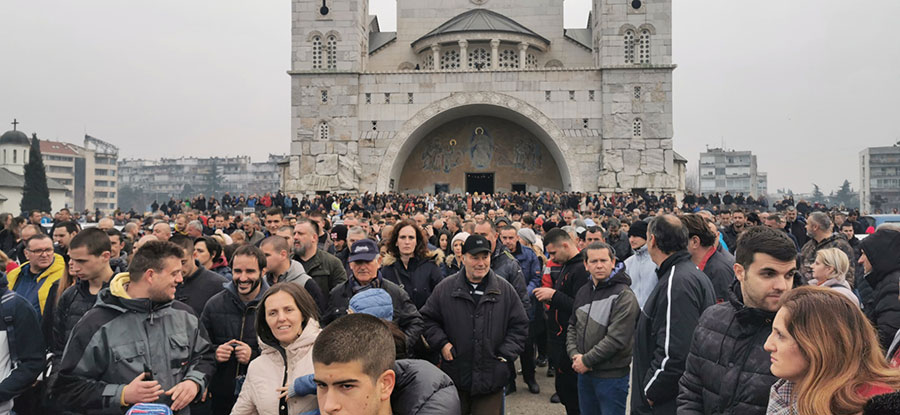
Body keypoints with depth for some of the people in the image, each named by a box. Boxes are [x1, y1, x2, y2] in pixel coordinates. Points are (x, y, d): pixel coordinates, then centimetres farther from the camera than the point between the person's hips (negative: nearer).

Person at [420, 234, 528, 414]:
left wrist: (506, 354, -2)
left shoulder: (505, 289, 1)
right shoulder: (445, 288, 0)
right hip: (454, 377, 0)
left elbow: (520, 325, 7)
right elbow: (428, 319, 8)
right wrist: (441, 343, -4)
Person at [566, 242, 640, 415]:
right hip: (584, 374, 7)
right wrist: (575, 355, -4)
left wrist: (586, 361, -16)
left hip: (612, 376, -6)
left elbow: (617, 338, -22)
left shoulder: (623, 295, -15)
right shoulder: (583, 292, 8)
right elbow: (573, 326, 13)